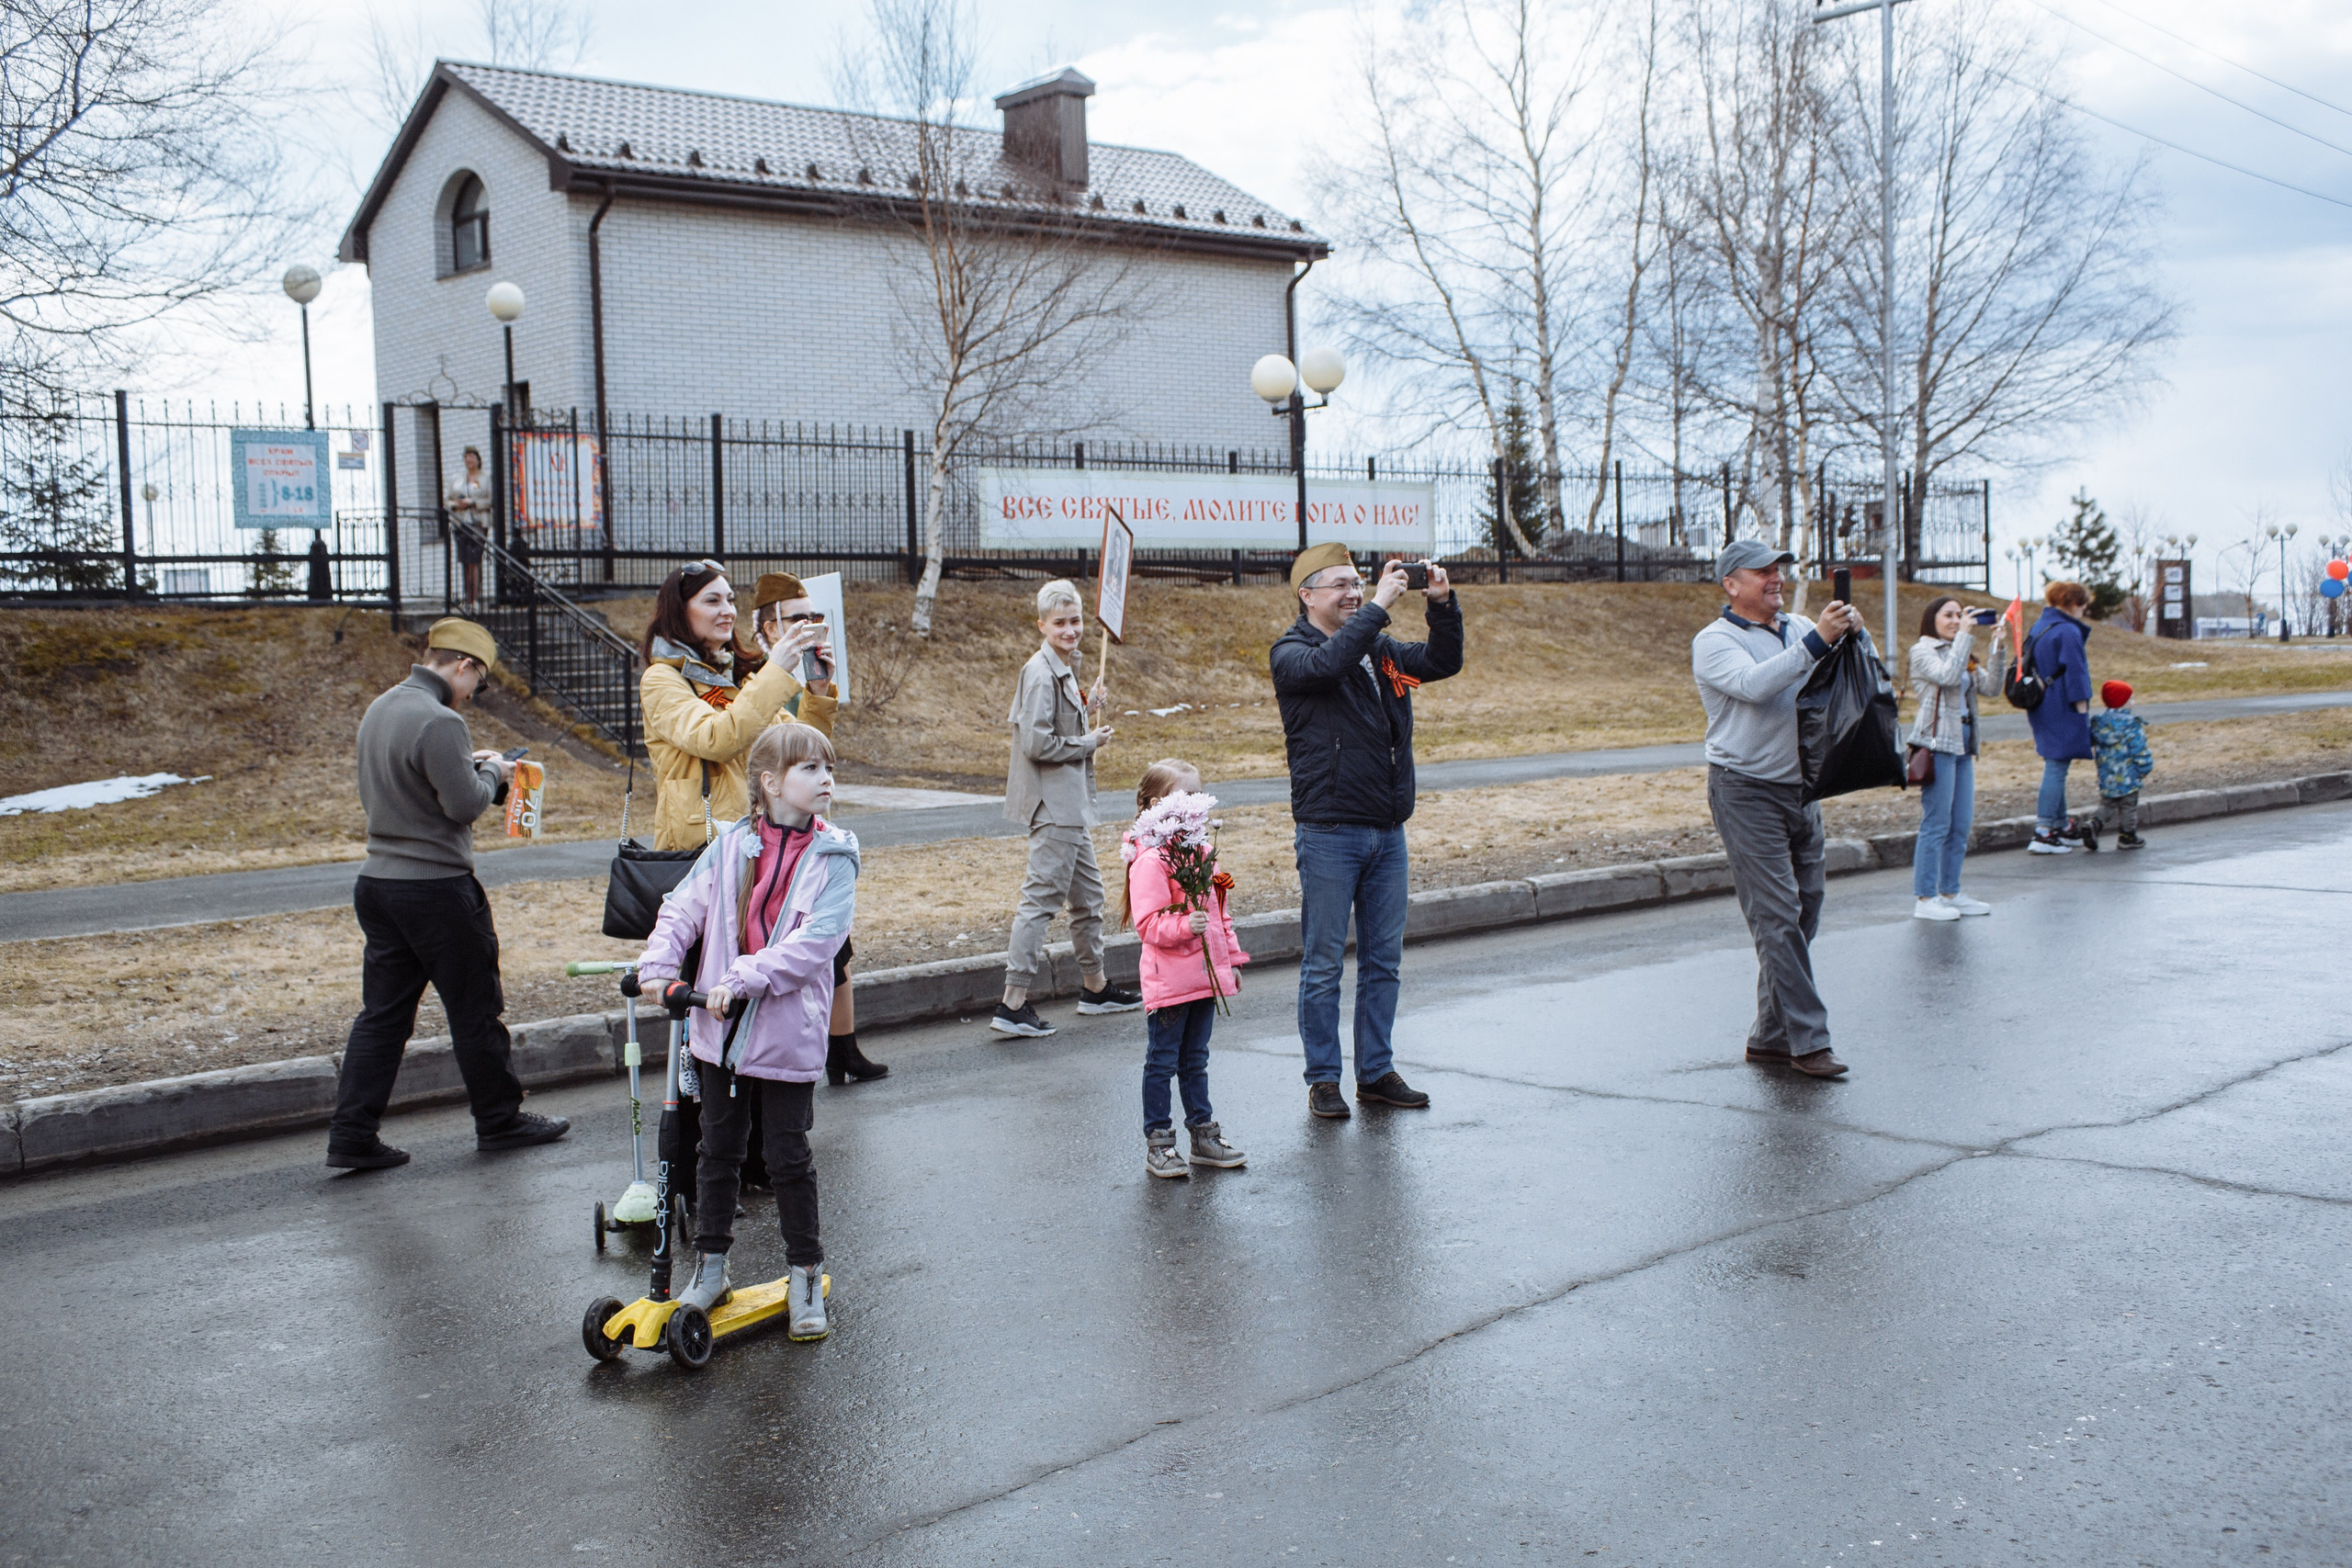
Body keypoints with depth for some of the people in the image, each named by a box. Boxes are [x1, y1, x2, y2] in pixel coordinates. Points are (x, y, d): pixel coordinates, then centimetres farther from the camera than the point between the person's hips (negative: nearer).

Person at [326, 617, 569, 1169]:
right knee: (475, 1010, 6)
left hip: (378, 882, 9)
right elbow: (465, 804, -20)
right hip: (435, 889, -8)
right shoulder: (439, 721, -20)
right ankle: (500, 1120, 19)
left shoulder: (379, 709, 10)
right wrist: (492, 774, 1)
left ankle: (352, 1136, 8)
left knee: (382, 1014, 10)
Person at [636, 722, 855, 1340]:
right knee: (718, 1151, 15)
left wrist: (744, 979, -25)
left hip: (787, 1035, -3)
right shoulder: (731, 845, 1)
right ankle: (711, 1270, 30)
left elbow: (816, 938, -18)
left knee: (789, 1159, 5)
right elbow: (683, 907, 2)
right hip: (720, 1031, 3)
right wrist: (658, 963, -15)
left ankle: (806, 1278, 21)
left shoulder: (834, 857, -8)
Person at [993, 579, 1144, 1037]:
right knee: (1042, 897, -9)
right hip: (1052, 805, -11)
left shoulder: (1062, 668, 14)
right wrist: (1089, 742, -12)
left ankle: (1095, 987, 32)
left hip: (1068, 803, 11)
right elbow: (1037, 743, -23)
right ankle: (1013, 1004, -7)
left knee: (1088, 891, 19)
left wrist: (1086, 711, 8)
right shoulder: (1041, 672, -17)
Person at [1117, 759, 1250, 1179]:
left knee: (1195, 1062, 17)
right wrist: (1184, 926, -34)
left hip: (1204, 978, 8)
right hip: (1168, 982, -8)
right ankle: (1158, 1144, 10)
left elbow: (1218, 912, 21)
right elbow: (1147, 923, -20)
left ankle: (1203, 1133, 25)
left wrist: (1232, 959, 21)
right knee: (1162, 1063, 2)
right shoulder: (1150, 860, -14)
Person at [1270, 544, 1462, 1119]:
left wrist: (1443, 604, -1)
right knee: (1324, 963, 1)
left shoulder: (1379, 649, 14)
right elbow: (1326, 663, -25)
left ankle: (1376, 1072, 22)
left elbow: (1443, 662, 14)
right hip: (1329, 833, -6)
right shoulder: (1291, 652, -4)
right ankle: (1323, 1078, 12)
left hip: (1387, 831, 6)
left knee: (1384, 959, 11)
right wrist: (1379, 606, -24)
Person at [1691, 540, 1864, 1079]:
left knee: (1803, 912, 7)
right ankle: (1808, 1039, -8)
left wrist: (1851, 635, -11)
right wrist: (1817, 641, -31)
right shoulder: (1715, 641, -6)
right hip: (1747, 793, -7)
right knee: (1777, 917, -10)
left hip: (1802, 790, 7)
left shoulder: (1799, 629, 15)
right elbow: (1754, 684, -24)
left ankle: (1770, 1038, 15)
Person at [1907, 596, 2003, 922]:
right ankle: (1925, 899, -4)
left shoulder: (1962, 654, 21)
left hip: (1963, 746, 8)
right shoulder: (1923, 651, -2)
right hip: (1936, 744, -8)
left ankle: (1950, 893, 17)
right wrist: (1964, 635, -15)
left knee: (1961, 826, 9)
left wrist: (1998, 648, 0)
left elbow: (1990, 686, 9)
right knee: (1936, 824, -7)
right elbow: (1947, 676, -21)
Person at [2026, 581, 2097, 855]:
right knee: (2057, 768, -7)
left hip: (2040, 708, 10)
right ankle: (2043, 833, -9)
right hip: (2062, 712, -9)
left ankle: (2063, 827, 27)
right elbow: (2075, 674, -16)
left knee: (2054, 767, 17)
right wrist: (2082, 710, -13)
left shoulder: (2038, 628, 14)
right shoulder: (2068, 632, -14)